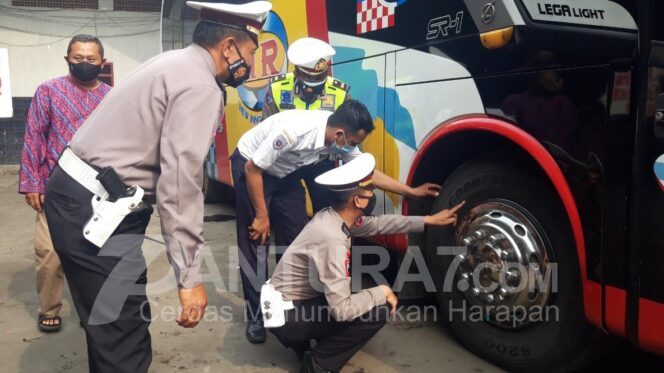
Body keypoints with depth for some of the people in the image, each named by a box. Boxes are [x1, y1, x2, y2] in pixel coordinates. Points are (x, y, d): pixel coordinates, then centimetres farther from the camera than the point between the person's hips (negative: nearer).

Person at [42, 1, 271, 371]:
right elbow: (180, 184, -24)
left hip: (78, 194, 10)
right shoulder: (201, 87, -16)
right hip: (94, 209, -10)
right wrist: (190, 277, -22)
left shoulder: (174, 63, 14)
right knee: (124, 339, -3)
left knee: (113, 326, 21)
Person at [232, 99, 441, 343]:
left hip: (284, 173, 6)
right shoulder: (293, 130, -38)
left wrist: (412, 192, -2)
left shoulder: (341, 138, -17)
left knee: (296, 238, 3)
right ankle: (255, 317, 5)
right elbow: (253, 169, -27)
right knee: (255, 241, -6)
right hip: (250, 166, -6)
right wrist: (262, 215, -20)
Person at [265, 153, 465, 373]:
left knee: (369, 297, 16)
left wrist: (429, 220, 15)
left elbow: (378, 224, 15)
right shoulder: (332, 239, -29)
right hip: (287, 316, -9)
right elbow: (342, 310, -29)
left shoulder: (334, 216, -2)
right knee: (377, 311, -15)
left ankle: (303, 339, 18)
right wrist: (382, 293, -14)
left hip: (290, 302, 9)